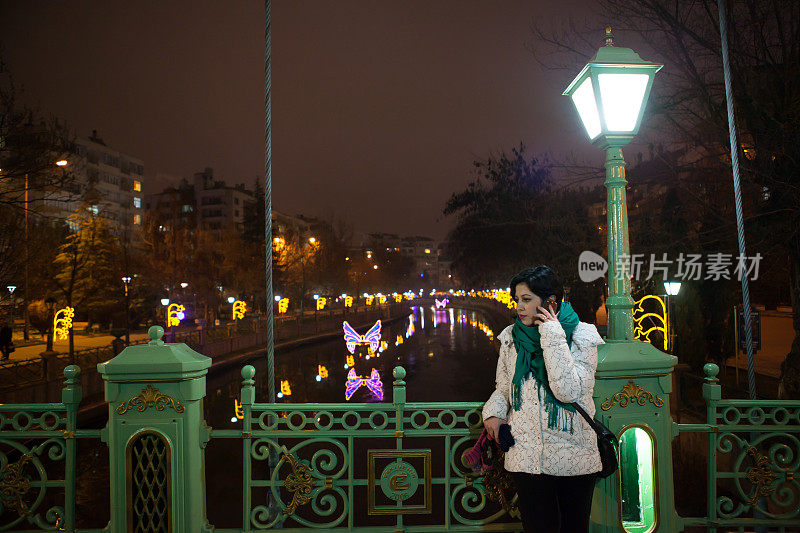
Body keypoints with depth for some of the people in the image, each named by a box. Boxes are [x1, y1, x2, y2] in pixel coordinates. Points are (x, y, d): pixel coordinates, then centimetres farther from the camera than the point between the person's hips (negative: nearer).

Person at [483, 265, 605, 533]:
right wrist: (493, 412, -5)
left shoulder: (581, 336, -7)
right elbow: (503, 388, 15)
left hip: (574, 457, -1)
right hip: (526, 455, 2)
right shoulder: (511, 338, 4)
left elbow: (568, 391, -21)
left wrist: (553, 338, -20)